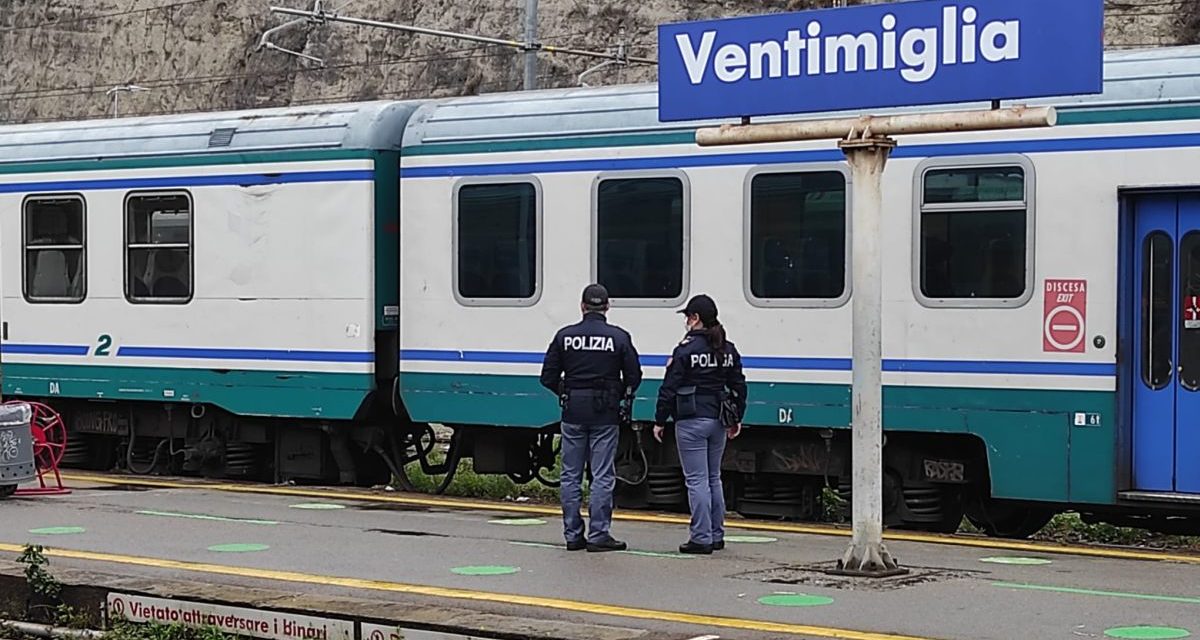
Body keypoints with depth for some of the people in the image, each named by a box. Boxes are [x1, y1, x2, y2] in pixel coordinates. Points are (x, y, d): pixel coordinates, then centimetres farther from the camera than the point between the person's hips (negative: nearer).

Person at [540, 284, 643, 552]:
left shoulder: (565, 336, 0)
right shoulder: (619, 337, -4)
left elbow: (548, 377, 1)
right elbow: (634, 377, -2)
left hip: (573, 411, 2)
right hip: (605, 413, -2)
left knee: (571, 475, 9)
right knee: (602, 475, 1)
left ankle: (572, 534, 10)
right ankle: (598, 534, -1)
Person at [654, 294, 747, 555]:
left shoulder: (686, 349, -12)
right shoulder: (728, 350, 7)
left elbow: (670, 388, -11)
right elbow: (738, 386, 13)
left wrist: (660, 421, -4)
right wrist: (736, 419, 21)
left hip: (692, 421, -7)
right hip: (718, 421, 7)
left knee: (697, 480, -3)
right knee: (713, 478, 16)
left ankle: (701, 538, -3)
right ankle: (717, 535, 20)